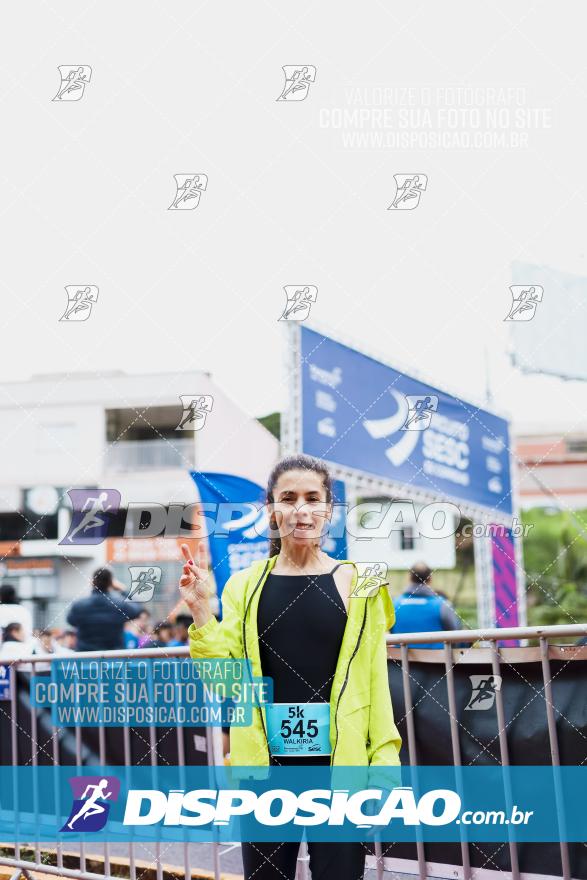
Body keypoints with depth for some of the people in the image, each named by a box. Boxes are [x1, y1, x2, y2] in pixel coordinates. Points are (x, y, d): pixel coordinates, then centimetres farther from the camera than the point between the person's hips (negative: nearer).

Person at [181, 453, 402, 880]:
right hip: (266, 766, 2)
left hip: (338, 765, -2)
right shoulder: (245, 587, 5)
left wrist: (384, 767, -6)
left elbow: (375, 682, 1)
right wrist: (201, 611, -9)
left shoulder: (356, 584, 0)